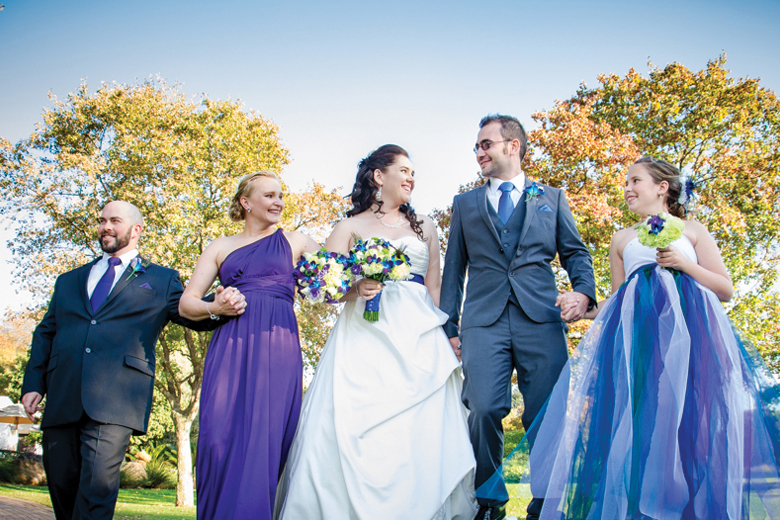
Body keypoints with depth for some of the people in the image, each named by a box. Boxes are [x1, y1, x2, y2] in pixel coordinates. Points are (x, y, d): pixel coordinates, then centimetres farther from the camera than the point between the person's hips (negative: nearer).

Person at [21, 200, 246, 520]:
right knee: (61, 484, 8)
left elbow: (191, 313, 5)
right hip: (61, 399, 4)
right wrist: (33, 383, 9)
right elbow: (45, 333, 23)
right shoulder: (69, 281, 25)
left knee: (98, 485, -14)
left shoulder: (161, 280, 16)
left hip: (115, 400, -4)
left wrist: (217, 307, -19)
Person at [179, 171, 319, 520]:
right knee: (221, 437, -8)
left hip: (278, 347, -1)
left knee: (266, 439, -8)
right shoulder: (222, 247, 17)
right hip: (230, 345, 1)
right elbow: (186, 303, 13)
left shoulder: (294, 242, 16)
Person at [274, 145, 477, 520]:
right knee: (354, 429, -12)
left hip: (417, 337, 2)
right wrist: (356, 288, -17)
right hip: (364, 337, -2)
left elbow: (434, 288, 17)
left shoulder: (423, 228, 20)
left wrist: (446, 335, 6)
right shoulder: (350, 228, 11)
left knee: (421, 429, -8)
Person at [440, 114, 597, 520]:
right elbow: (453, 269, 16)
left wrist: (584, 291, -7)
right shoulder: (465, 204, 20)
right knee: (484, 411, -11)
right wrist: (449, 327, 8)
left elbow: (575, 252, 14)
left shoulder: (551, 198, 19)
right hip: (484, 323, 1)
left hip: (541, 322, 0)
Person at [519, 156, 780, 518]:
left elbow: (725, 289, 9)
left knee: (689, 422, -10)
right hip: (637, 333, 2)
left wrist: (685, 264, -4)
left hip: (689, 330, -1)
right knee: (639, 423, -10)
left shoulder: (692, 230, 16)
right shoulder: (622, 239, 22)